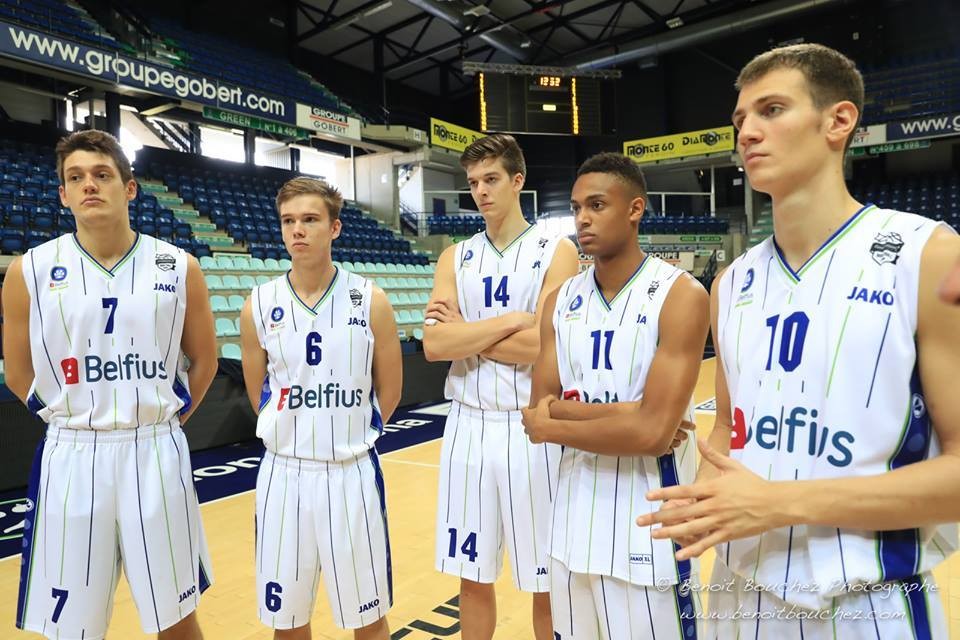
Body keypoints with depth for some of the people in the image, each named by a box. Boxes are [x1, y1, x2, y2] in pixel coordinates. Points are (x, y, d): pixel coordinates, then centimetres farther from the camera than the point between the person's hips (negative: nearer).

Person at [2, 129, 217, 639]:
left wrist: (162, 420, 6)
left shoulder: (178, 268, -2)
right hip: (71, 459, 1)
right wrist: (74, 421, 7)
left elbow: (203, 360, 7)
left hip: (155, 454, 0)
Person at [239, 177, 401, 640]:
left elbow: (388, 392, 2)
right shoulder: (258, 307, -2)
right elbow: (258, 395, 9)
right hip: (284, 473, 2)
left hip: (352, 473, -1)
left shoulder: (370, 301, -7)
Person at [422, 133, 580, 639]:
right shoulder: (455, 258, 7)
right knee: (473, 575, 16)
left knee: (547, 578, 12)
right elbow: (434, 344, -7)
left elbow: (543, 346, -17)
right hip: (468, 426, 4)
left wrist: (466, 332, -8)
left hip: (531, 429, -3)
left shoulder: (556, 252, -4)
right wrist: (510, 320, -13)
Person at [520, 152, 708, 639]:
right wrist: (624, 412, -17)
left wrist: (553, 426, -12)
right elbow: (542, 408, -3)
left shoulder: (680, 296, -14)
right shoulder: (561, 301, 3)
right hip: (573, 513, 6)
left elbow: (652, 432, -23)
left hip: (648, 520, -5)